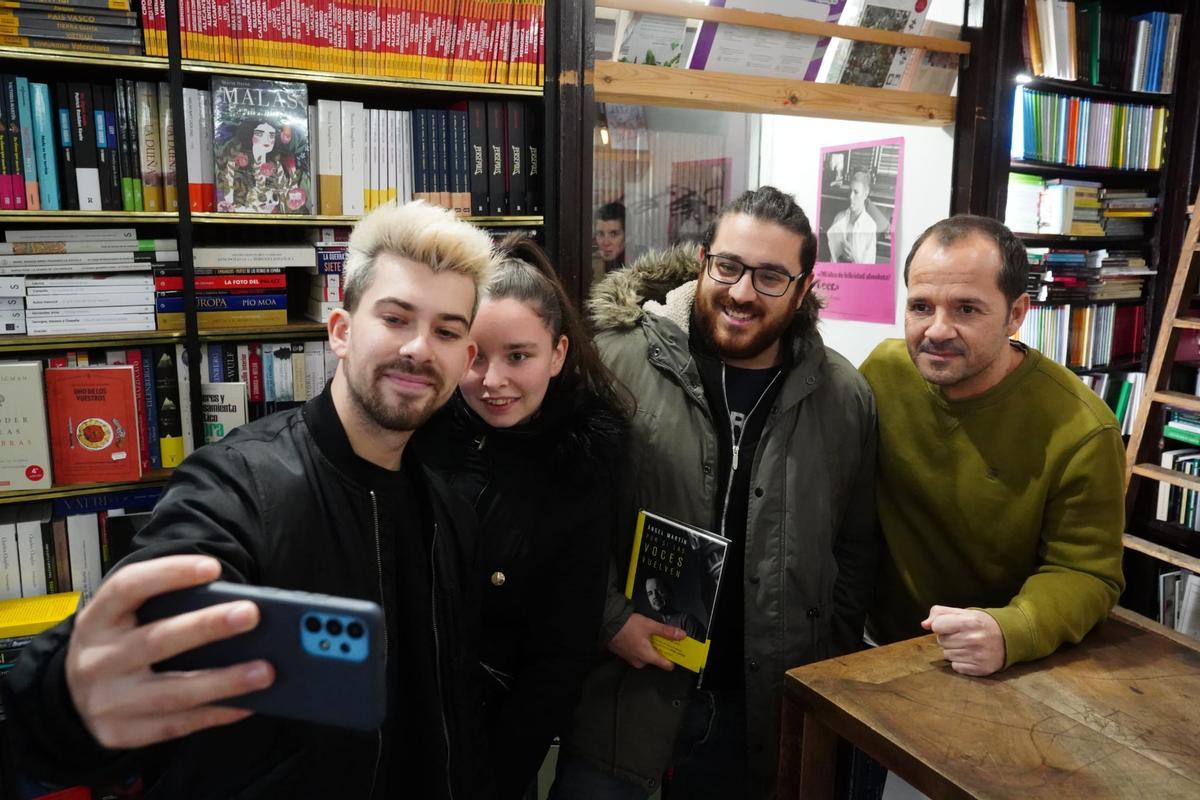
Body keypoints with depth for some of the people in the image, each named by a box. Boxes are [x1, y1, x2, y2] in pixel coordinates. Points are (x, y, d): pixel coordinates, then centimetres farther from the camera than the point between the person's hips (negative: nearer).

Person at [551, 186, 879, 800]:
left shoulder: (845, 398, -1)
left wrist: (829, 668, 6)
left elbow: (856, 548, 9)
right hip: (622, 697, -2)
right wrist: (610, 618, -13)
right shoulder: (617, 363, -13)